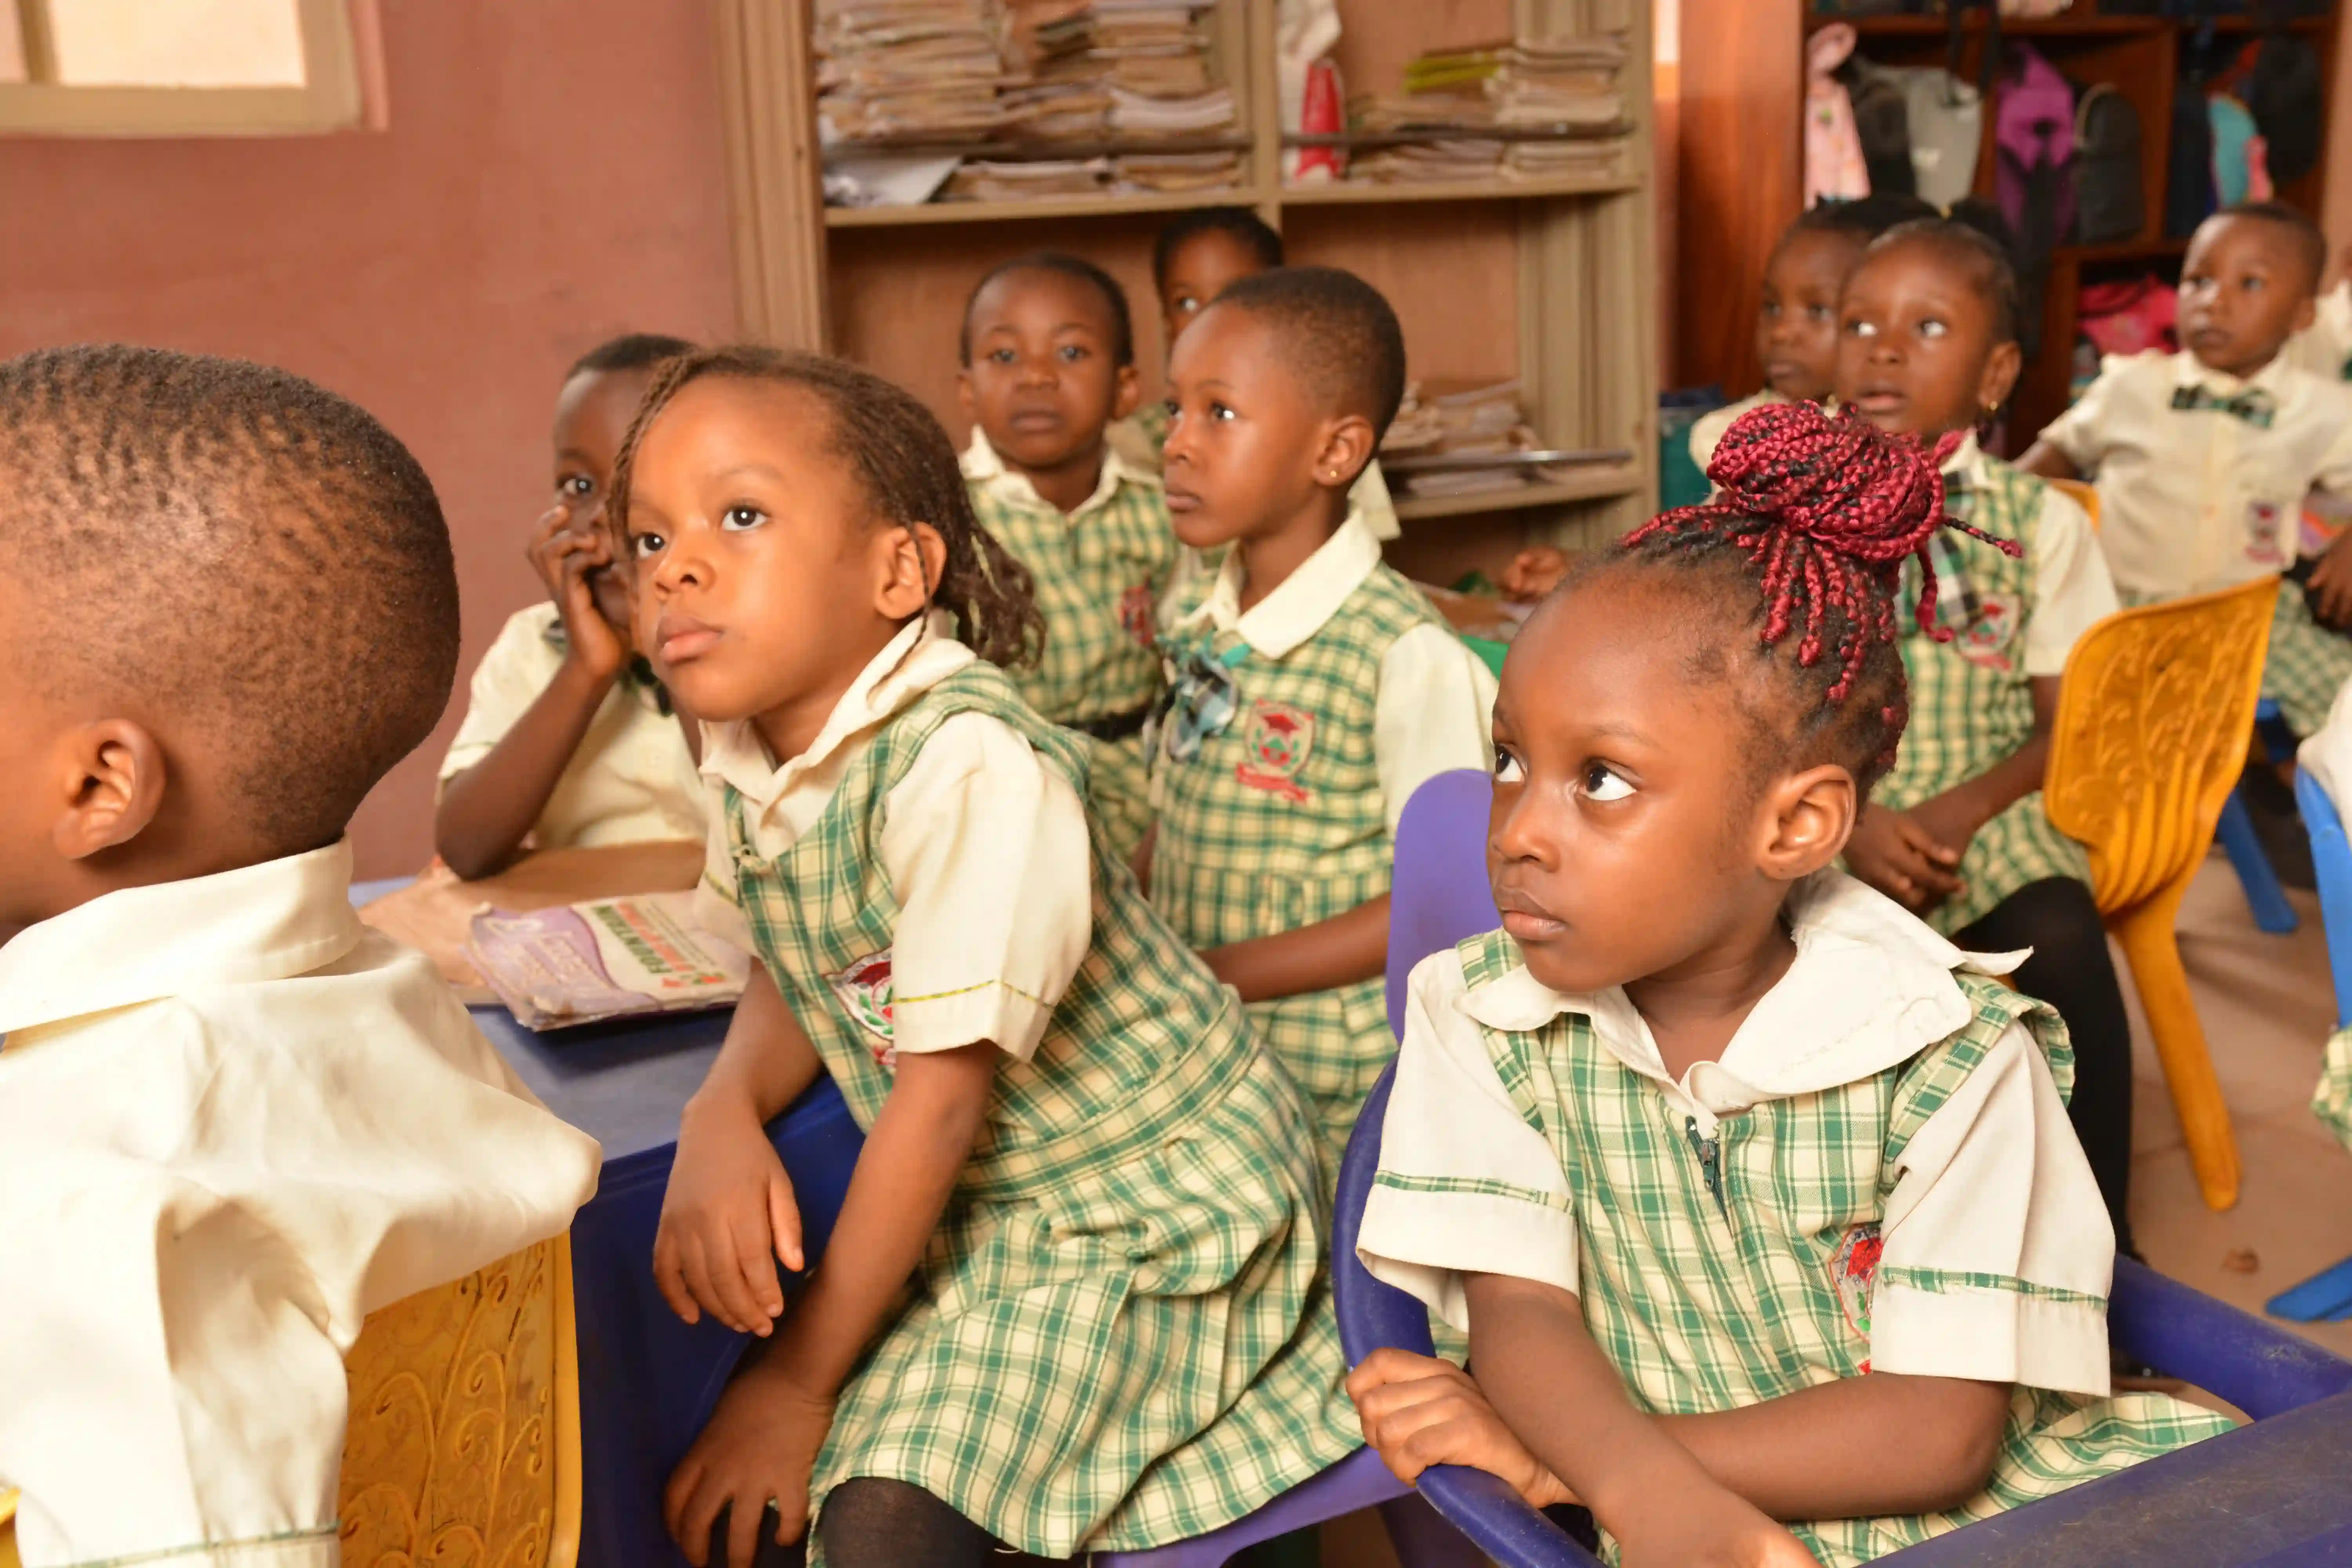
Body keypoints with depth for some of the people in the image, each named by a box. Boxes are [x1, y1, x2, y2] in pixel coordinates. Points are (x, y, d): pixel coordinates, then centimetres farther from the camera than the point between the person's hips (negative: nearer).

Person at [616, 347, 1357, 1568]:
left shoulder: (971, 765, -28)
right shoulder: (745, 766, -3)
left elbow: (946, 1084, -23)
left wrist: (802, 1380, -15)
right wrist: (720, 1120, -15)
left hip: (1150, 1205, -7)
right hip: (978, 1197, 7)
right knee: (718, 1470, 0)